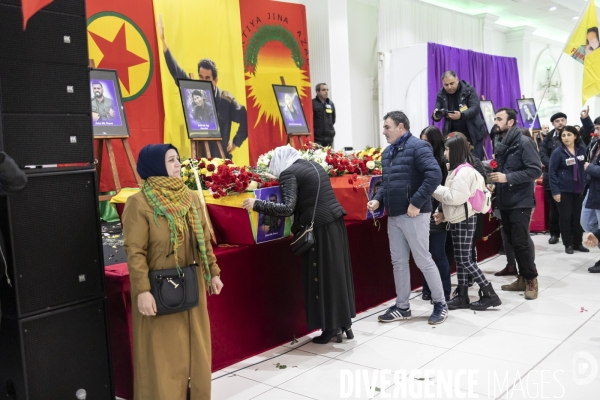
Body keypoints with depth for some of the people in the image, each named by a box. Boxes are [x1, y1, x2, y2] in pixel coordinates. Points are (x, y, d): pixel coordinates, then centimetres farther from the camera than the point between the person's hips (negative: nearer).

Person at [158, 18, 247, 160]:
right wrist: (163, 42, -5)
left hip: (221, 158, -3)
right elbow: (177, 72, -1)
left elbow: (246, 119, -4)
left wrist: (236, 142, -4)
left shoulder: (227, 100, -6)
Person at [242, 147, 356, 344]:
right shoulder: (314, 165, 16)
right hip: (335, 222, 8)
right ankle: (345, 324, 25)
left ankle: (332, 327, 13)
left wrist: (256, 204, -12)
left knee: (322, 277, 4)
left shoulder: (288, 173, -7)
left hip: (319, 228, -8)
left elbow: (288, 208, -18)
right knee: (337, 274, 15)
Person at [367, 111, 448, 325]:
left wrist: (416, 203, -23)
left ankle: (440, 304, 16)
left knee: (423, 260, 0)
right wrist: (378, 199, 4)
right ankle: (402, 307, 22)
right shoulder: (387, 152, 15)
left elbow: (434, 175, -22)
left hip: (413, 214, -8)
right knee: (398, 261, 12)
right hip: (393, 215, 8)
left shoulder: (417, 146, -11)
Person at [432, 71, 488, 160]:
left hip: (473, 133, -2)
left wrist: (461, 115, -36)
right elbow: (437, 111, -2)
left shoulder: (469, 89, -7)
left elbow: (475, 108, -16)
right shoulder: (441, 95, 0)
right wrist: (436, 116, -29)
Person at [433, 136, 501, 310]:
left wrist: (435, 188, -16)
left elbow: (456, 197, -23)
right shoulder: (457, 170, 15)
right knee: (459, 258, 10)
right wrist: (443, 212, 8)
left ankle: (489, 294, 0)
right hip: (457, 219, 10)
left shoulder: (464, 171, -17)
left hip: (465, 219, -10)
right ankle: (462, 296, 15)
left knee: (465, 259, -7)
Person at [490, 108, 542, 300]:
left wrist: (507, 178, -23)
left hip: (520, 202, -7)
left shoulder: (524, 142, -12)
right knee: (512, 242, 11)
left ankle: (531, 280, 9)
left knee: (521, 243, -6)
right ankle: (523, 278, 23)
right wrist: (495, 180, 3)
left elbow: (536, 170, -18)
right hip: (504, 201, 7)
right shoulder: (499, 143, 10)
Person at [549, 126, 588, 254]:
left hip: (580, 189, 4)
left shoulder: (582, 149, 3)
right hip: (564, 190, -4)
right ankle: (568, 244, 12)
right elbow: (552, 172, -10)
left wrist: (587, 185, 5)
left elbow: (586, 167, 12)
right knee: (566, 217, 2)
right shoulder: (558, 152, -9)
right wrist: (555, 191, -15)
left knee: (578, 217, 9)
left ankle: (578, 243, 20)